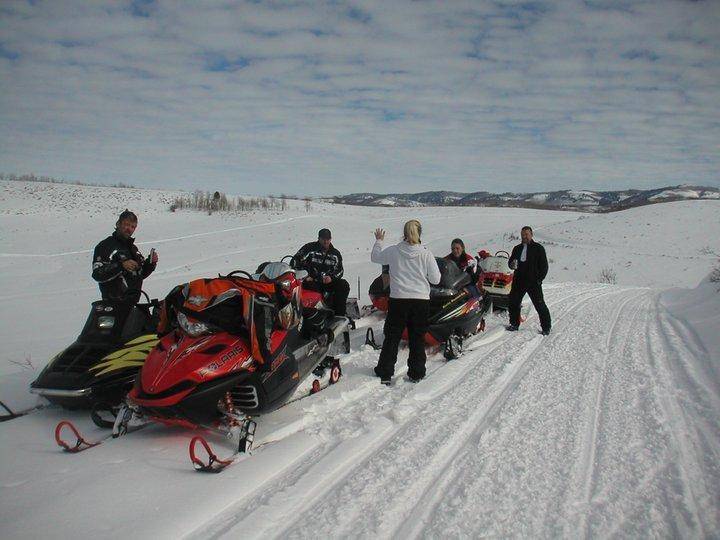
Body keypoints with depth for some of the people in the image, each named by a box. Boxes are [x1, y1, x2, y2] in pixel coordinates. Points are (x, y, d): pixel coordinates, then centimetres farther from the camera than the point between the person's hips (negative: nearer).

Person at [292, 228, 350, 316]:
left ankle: (338, 314, -16)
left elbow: (339, 270, 14)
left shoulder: (335, 254, 13)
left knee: (344, 285, -17)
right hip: (311, 281, -4)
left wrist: (331, 277, -8)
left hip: (327, 281, 4)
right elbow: (295, 261, -2)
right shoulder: (310, 248, 0)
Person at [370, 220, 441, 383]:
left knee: (392, 337, 10)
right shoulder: (426, 254, -5)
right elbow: (435, 279, -1)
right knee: (417, 338, 11)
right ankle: (416, 373, 17)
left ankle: (385, 372, 15)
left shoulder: (393, 251, -3)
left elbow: (375, 257, 15)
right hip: (421, 300, 0)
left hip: (398, 300, 0)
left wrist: (379, 241, 30)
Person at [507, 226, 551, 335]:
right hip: (518, 281, 5)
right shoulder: (517, 249, 14)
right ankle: (514, 324, 21)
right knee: (513, 303, 6)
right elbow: (510, 261, 20)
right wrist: (512, 264, -5)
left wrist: (539, 279, -9)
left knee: (540, 305, -4)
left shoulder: (538, 248, 1)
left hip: (533, 282, -5)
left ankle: (546, 327, 5)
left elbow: (544, 265, 0)